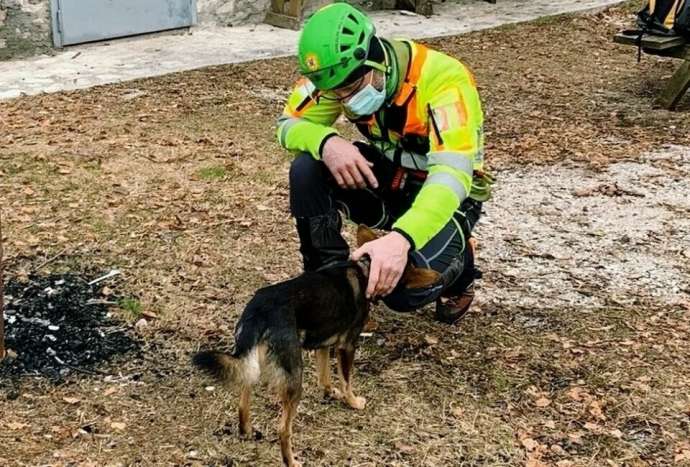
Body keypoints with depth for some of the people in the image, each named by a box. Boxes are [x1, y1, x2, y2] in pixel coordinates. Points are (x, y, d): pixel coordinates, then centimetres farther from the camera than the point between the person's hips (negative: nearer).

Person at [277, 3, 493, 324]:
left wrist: (401, 238, -59)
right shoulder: (338, 72, -17)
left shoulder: (443, 79, -33)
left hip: (445, 194, -4)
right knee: (307, 170, -23)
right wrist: (326, 143, -36)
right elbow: (289, 126, -11)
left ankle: (458, 268, 8)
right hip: (387, 179, 4)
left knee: (405, 291, -28)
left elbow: (452, 175, -42)